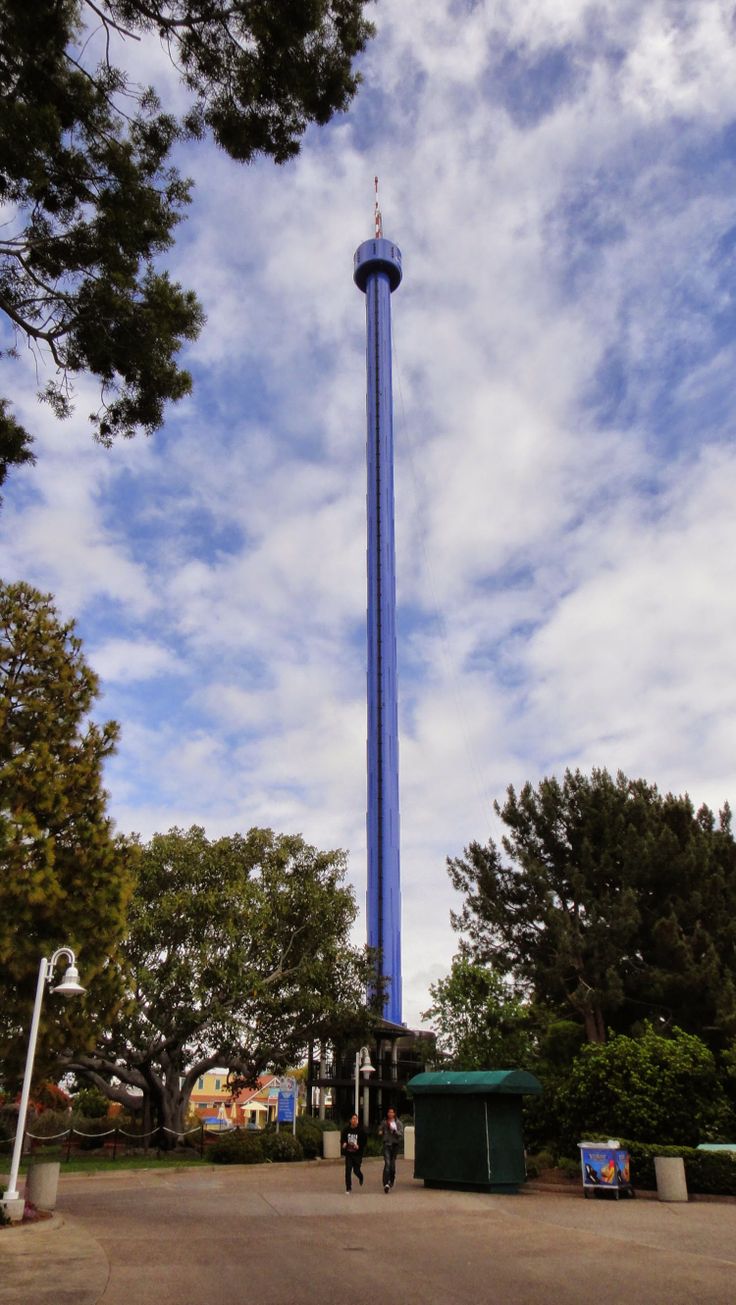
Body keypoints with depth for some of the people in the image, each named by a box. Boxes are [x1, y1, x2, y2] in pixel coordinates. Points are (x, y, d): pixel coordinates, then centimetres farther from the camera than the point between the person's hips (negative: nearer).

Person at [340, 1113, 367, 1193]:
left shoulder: (361, 1130, -7)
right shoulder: (346, 1129, -2)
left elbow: (364, 1141, -3)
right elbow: (342, 1138, 10)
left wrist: (359, 1146, -19)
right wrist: (343, 1144, -10)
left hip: (357, 1153, -1)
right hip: (348, 1153, 1)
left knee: (356, 1170, 3)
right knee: (348, 1170, -6)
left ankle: (360, 1177, 40)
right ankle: (348, 1187, 7)